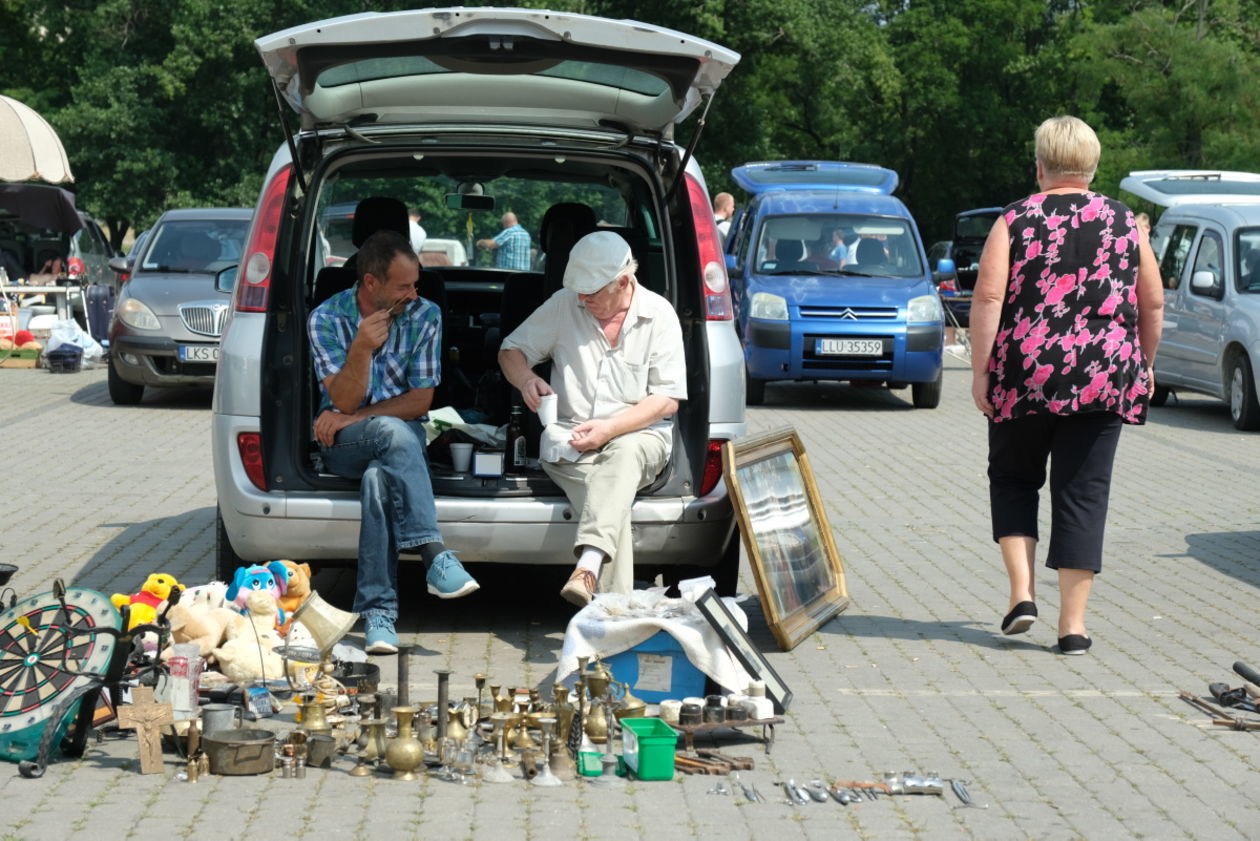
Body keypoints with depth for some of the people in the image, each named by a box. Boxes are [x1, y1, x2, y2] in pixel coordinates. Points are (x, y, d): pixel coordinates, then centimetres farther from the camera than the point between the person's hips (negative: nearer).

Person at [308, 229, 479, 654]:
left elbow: (421, 399, -1)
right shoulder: (326, 319, -3)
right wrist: (362, 349, -26)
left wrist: (353, 417, -9)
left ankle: (378, 610, -38)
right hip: (342, 444, -1)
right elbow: (344, 400, -9)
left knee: (378, 477, -35)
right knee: (393, 432, -37)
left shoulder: (424, 315, 0)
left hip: (403, 437, 1)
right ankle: (435, 556, -45)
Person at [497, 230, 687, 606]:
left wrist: (610, 428, -16)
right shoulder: (563, 306, 7)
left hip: (639, 436, -1)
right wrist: (526, 378, -11)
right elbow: (511, 351, 14)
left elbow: (668, 400, -2)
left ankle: (588, 568, -58)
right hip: (569, 436, 1)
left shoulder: (659, 315, 1)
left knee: (623, 453, -40)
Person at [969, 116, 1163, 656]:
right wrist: (1144, 366, 22)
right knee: (1083, 493, 5)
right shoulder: (1124, 223, 7)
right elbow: (1154, 303, 9)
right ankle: (1073, 625, 2)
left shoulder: (1015, 221, 0)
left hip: (1024, 377, -1)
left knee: (1013, 476, 19)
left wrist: (980, 370, -5)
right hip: (1104, 380, 1)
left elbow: (988, 297, -9)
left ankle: (1022, 592, 6)